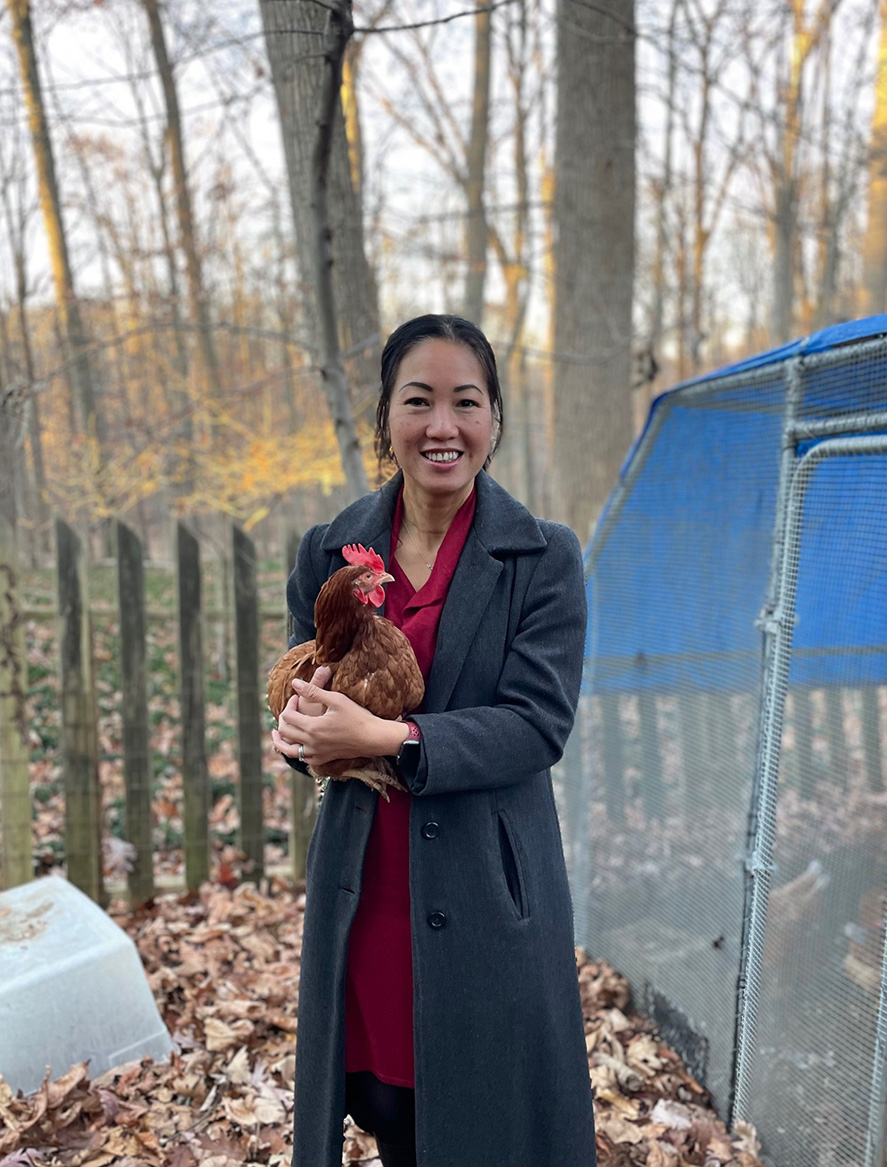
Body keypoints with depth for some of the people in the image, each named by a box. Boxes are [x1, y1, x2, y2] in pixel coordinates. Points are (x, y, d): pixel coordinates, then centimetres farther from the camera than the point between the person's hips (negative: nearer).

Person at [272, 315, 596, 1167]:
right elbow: (299, 688, 10)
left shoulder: (544, 560, -7)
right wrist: (300, 728, -14)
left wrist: (387, 739, -25)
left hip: (486, 896, -3)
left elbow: (538, 722, -14)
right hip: (361, 894, 3)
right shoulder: (329, 552, 3)